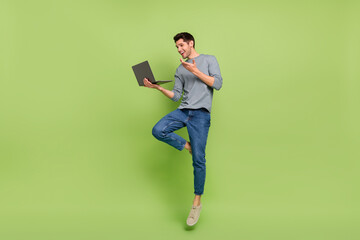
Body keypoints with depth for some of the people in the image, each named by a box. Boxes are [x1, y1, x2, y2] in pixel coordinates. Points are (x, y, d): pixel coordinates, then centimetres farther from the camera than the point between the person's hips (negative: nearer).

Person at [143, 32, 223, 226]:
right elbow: (176, 96, 16)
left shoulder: (209, 60, 9)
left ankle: (197, 202, 6)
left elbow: (218, 83, -5)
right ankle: (187, 146, 4)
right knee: (158, 131, -21)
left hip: (201, 114, -5)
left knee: (198, 159, -8)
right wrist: (157, 87, 2)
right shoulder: (181, 69, 21)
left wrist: (195, 71, -10)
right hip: (183, 110, 5)